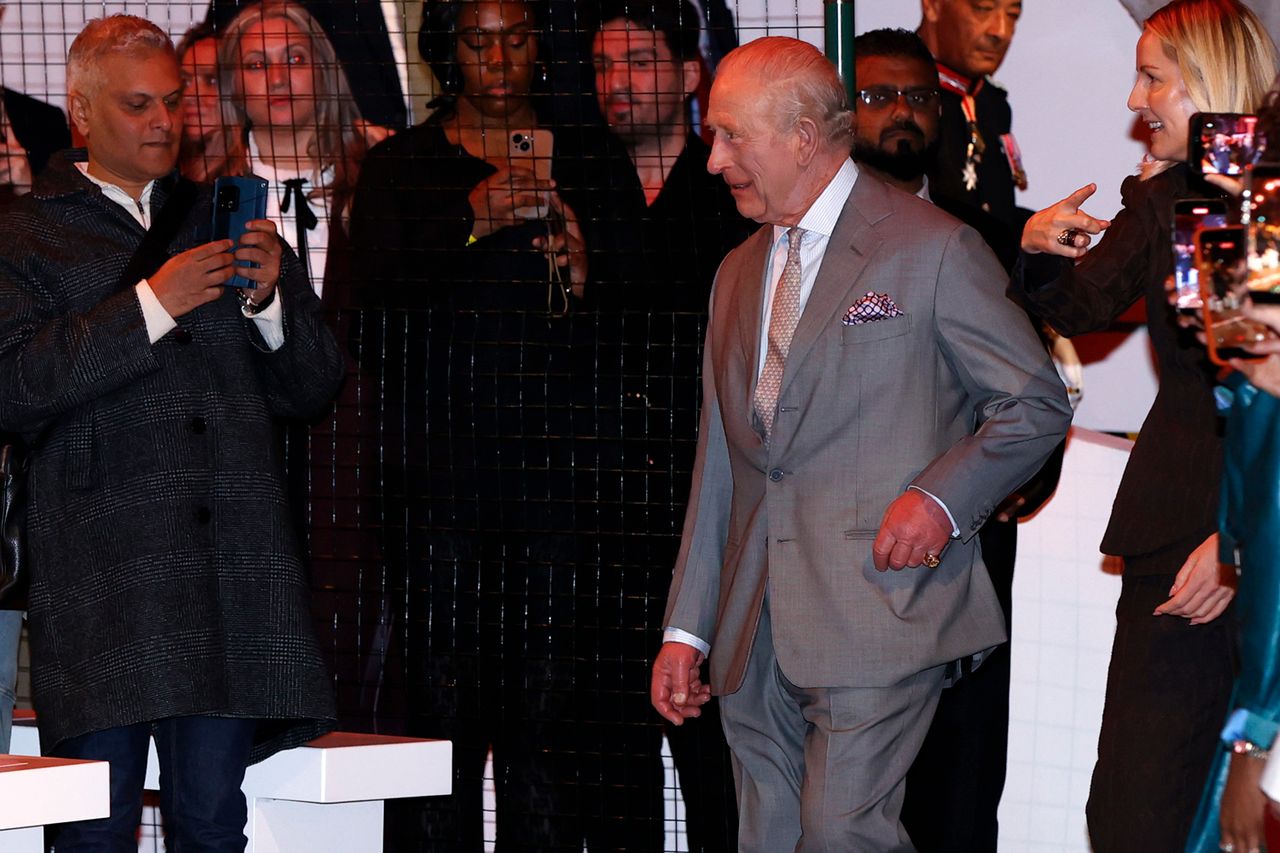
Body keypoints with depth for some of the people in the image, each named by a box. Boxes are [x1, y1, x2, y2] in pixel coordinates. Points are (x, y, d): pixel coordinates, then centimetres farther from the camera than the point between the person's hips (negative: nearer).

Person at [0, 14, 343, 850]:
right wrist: (150, 305, -13)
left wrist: (270, 300, -2)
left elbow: (311, 387, 18)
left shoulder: (225, 224, 20)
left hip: (231, 555, 4)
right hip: (100, 556, -3)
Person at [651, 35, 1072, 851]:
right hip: (757, 635, 7)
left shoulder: (934, 250, -2)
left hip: (879, 608, -7)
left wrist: (943, 496, -16)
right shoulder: (740, 273, 20)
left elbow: (1038, 404, 0)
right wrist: (686, 628, 16)